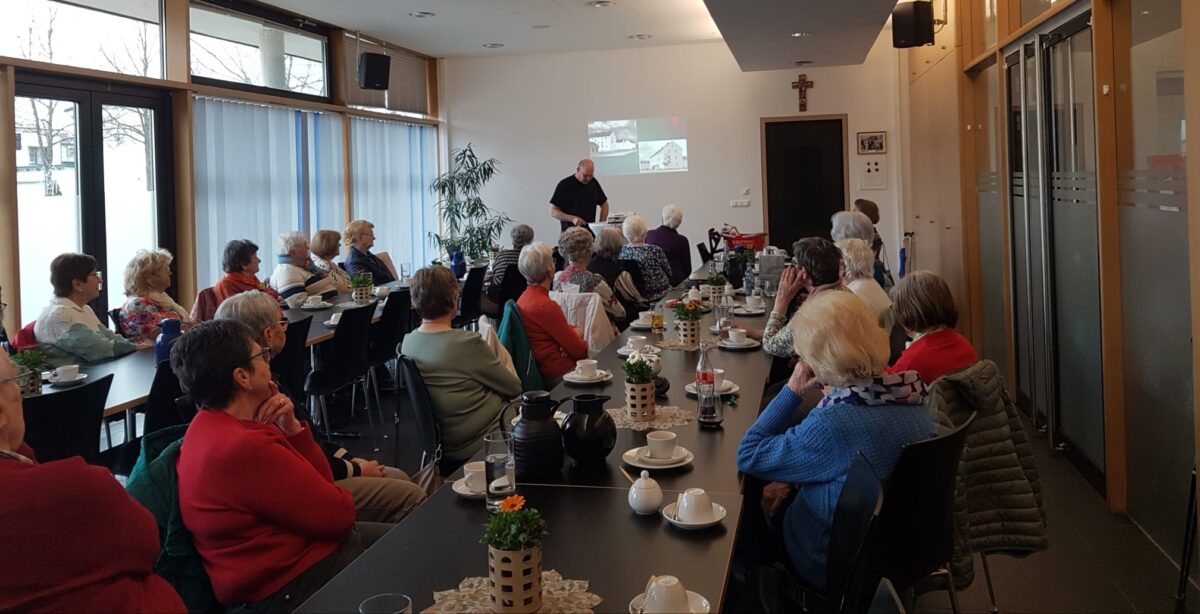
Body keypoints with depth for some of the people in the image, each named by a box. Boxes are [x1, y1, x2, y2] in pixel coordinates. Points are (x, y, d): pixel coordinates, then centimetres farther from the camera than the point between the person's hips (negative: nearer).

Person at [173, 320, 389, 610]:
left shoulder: (215, 424, 3)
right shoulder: (246, 447, -29)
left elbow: (318, 483, 4)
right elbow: (337, 514, -21)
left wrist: (290, 426, -11)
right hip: (293, 582, -10)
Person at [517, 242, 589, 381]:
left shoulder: (524, 298, 7)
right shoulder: (546, 306, -23)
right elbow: (579, 350, -16)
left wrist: (573, 333, -6)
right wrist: (580, 339, 6)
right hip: (561, 374, -10)